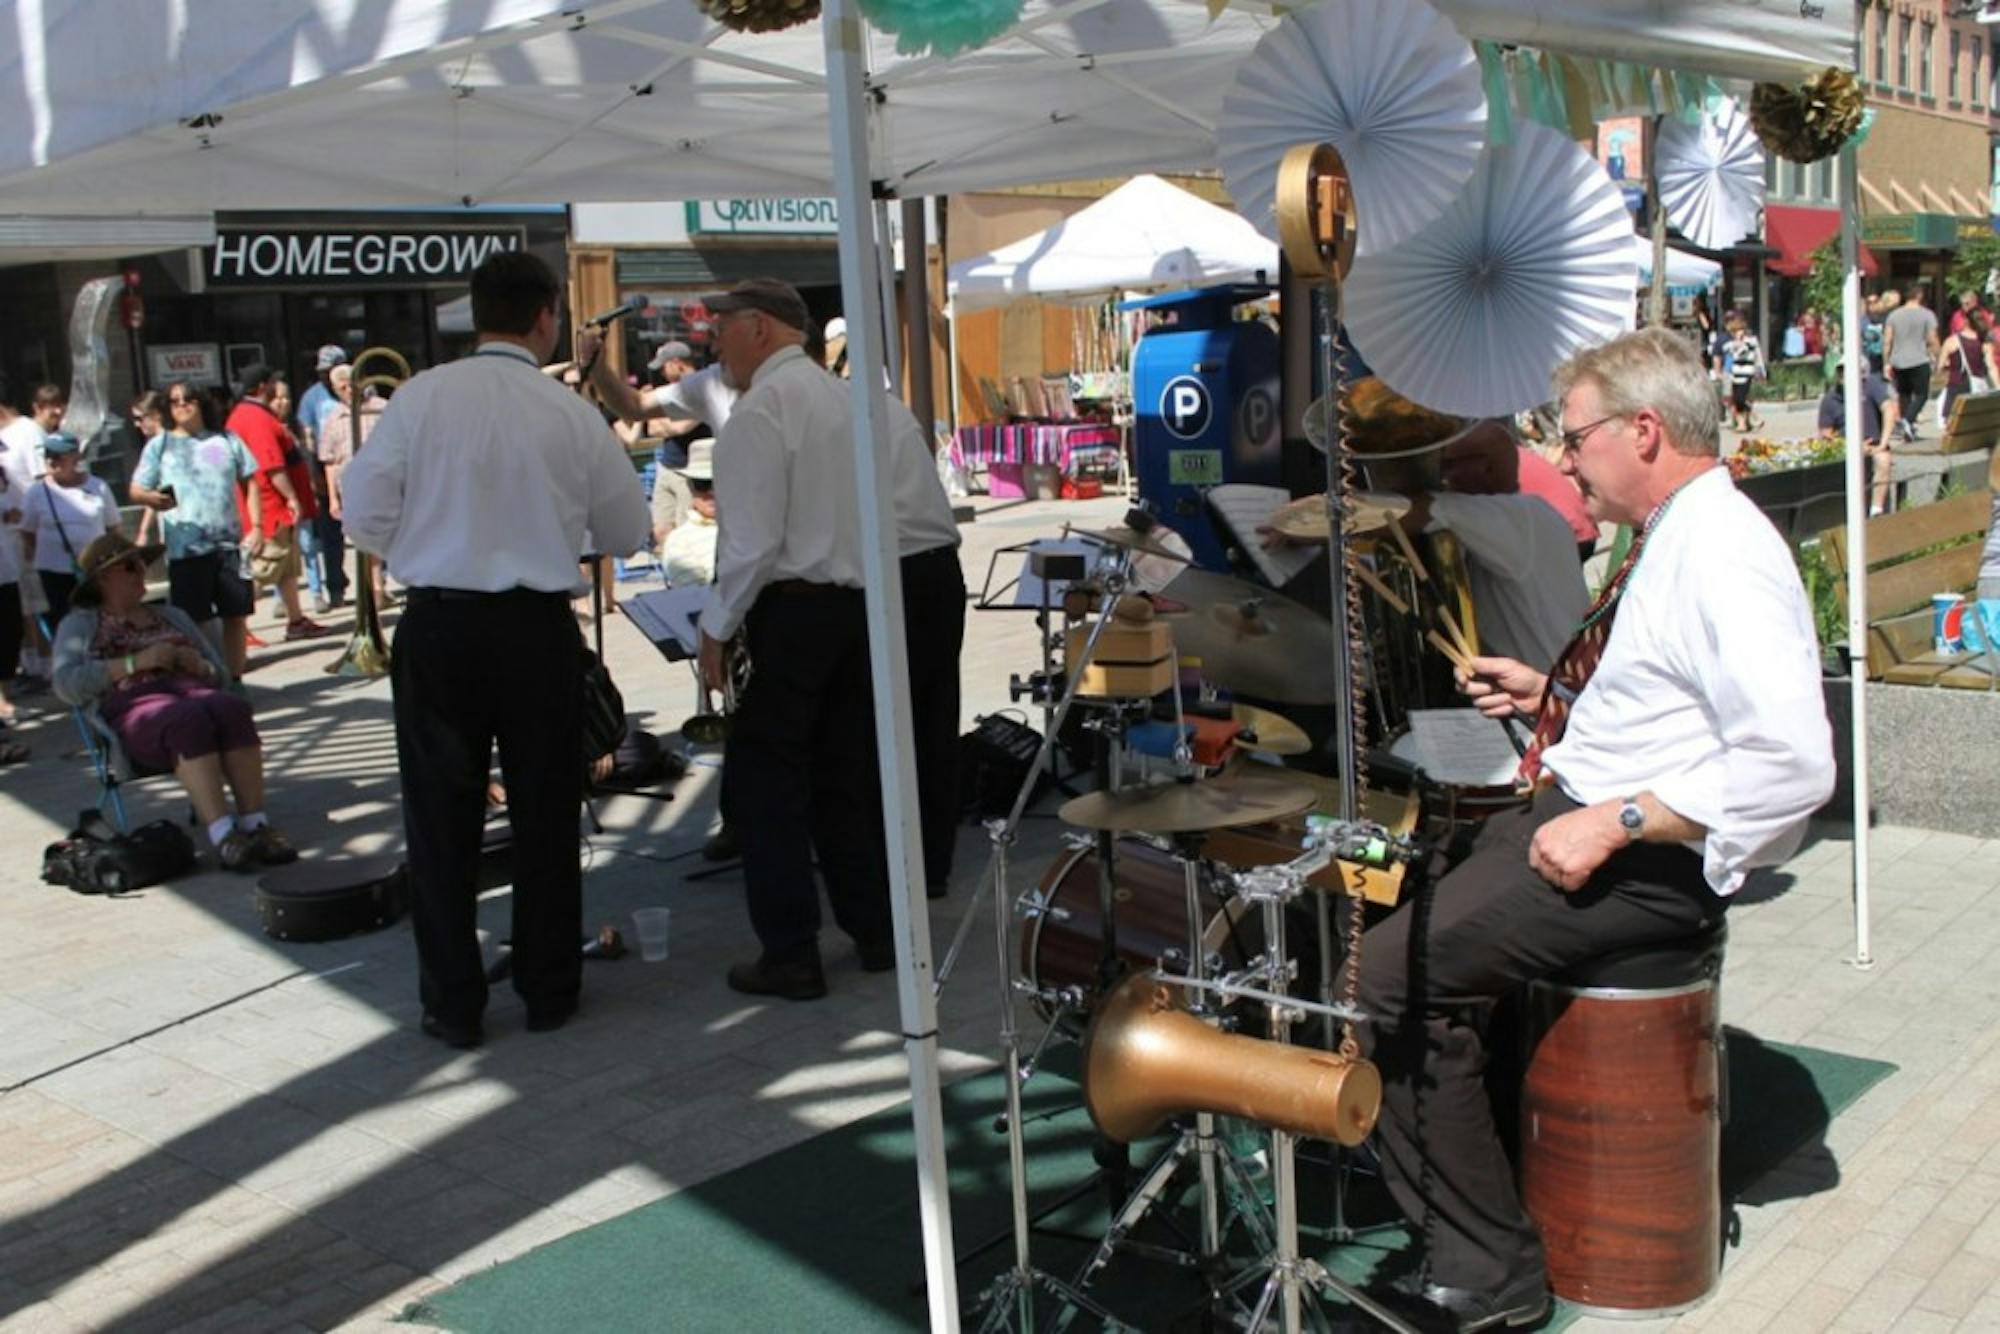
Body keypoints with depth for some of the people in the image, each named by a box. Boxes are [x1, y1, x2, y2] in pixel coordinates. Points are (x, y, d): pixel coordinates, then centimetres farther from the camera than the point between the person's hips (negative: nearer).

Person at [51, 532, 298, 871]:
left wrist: (199, 665, 3)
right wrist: (135, 662, -7)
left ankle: (256, 825, -43)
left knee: (233, 708, -34)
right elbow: (66, 683, 2)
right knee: (189, 719, -39)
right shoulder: (80, 624, 21)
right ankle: (222, 836, -50)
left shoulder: (172, 616, 32)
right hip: (131, 705, -4)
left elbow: (221, 674, 27)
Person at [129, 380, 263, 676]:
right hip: (186, 548, -2)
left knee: (236, 616, 5)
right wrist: (151, 498, -22)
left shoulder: (225, 440, 11)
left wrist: (256, 525, 2)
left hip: (229, 543, 2)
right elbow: (136, 489, 2)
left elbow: (250, 483, 13)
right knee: (195, 623, 0)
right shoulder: (160, 445, 6)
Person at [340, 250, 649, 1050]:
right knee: (544, 812, 13)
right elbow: (628, 532, 6)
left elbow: (363, 513, -3)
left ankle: (453, 1005, 16)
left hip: (437, 627, 0)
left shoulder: (420, 397, -4)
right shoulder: (571, 412, -2)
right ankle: (548, 990, 23)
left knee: (442, 816, 9)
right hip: (537, 628, 0)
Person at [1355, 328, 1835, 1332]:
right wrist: (1556, 692, 15)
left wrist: (1616, 823, -26)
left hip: (1649, 860, -11)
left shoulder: (1724, 555, -19)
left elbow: (1793, 764, -28)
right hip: (1582, 815, 11)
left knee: (1395, 973, -18)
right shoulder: (1673, 538, 13)